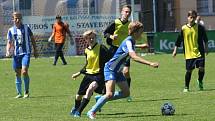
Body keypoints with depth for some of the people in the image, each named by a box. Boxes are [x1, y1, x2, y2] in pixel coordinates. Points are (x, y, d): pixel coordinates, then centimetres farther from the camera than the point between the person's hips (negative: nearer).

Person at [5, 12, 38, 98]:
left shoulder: (26, 28, 1)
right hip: (16, 54, 3)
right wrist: (8, 51, -12)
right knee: (17, 74, 7)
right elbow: (9, 42, 6)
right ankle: (19, 93, 17)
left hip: (26, 53, -3)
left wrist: (35, 50, 14)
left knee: (24, 72, -16)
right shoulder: (11, 30, 5)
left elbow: (32, 39, 11)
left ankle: (26, 91, -1)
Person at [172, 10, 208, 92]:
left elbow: (205, 39, 11)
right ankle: (186, 87, 17)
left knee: (201, 68, -9)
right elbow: (179, 40, 7)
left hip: (199, 52, 0)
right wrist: (175, 50, 7)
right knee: (189, 70, 2)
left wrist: (206, 48, 10)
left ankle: (200, 81, 21)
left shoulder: (199, 27, 0)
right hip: (189, 54, 0)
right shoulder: (184, 29, 0)